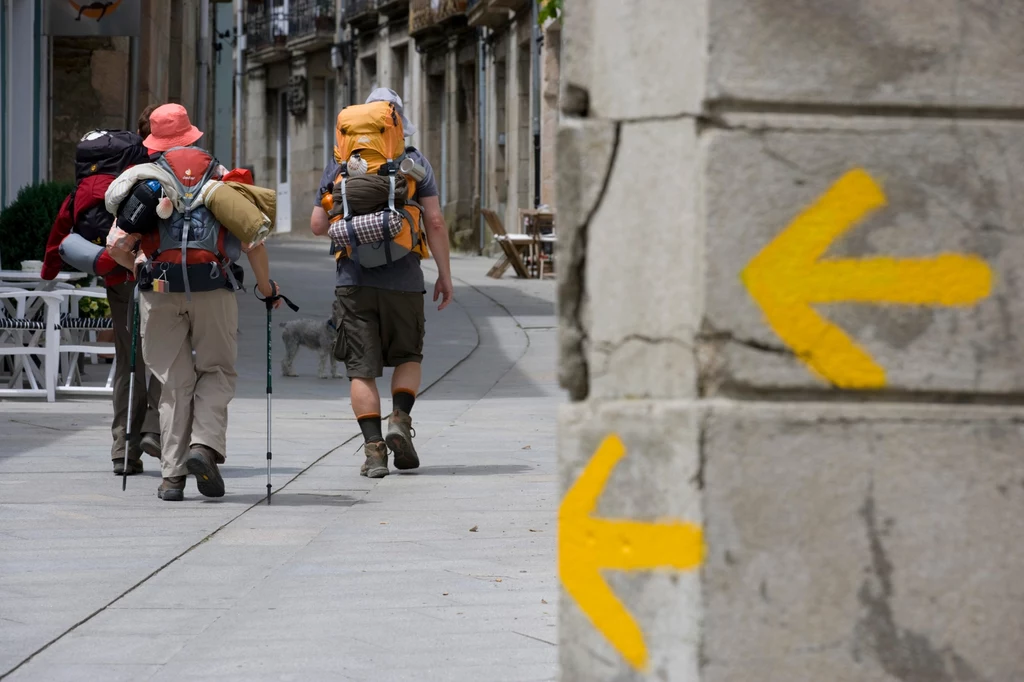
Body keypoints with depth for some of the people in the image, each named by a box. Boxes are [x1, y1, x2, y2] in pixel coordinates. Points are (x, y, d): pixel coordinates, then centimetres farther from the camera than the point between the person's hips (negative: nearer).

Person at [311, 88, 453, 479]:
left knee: (362, 369, 3)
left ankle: (374, 449, -5)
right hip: (403, 280, 0)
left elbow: (318, 224, 6)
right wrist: (444, 274, 3)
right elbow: (435, 222, -3)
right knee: (408, 356, 19)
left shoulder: (340, 165, 5)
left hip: (354, 281, 0)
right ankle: (400, 421, -2)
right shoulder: (414, 162, 2)